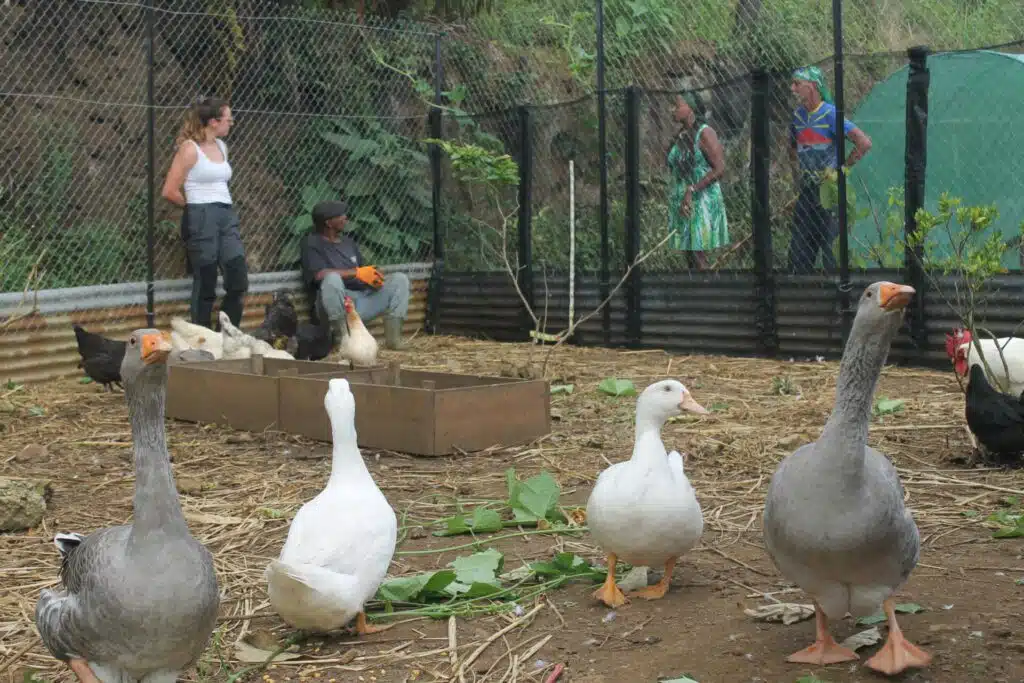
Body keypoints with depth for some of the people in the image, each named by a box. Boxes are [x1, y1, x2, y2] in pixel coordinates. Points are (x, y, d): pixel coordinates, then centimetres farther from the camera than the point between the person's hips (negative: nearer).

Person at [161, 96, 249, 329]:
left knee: (239, 282, 1)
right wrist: (195, 207, 5)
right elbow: (170, 191, -9)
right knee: (205, 286, -1)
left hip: (228, 216, 7)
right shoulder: (190, 148, -7)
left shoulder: (222, 146, 14)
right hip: (202, 219, -7)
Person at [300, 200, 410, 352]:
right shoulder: (312, 244, 0)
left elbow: (364, 271, 18)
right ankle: (341, 338, -26)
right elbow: (320, 274, -17)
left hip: (362, 299, 6)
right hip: (334, 306, -6)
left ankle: (393, 337, -13)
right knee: (332, 278, -38)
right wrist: (356, 273, -16)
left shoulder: (348, 241, 21)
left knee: (400, 279, -4)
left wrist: (373, 277, -7)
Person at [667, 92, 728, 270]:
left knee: (698, 257, -9)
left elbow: (719, 169, -17)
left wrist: (692, 190, -20)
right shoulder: (680, 135, 12)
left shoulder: (705, 133, -11)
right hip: (681, 201, 8)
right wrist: (679, 197, 9)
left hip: (701, 201, -8)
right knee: (689, 256, 8)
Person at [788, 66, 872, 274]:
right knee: (798, 249, 8)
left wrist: (842, 168, -13)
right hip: (806, 190, 7)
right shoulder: (798, 114, 8)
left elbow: (864, 142, -20)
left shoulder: (830, 114, -13)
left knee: (831, 245, -4)